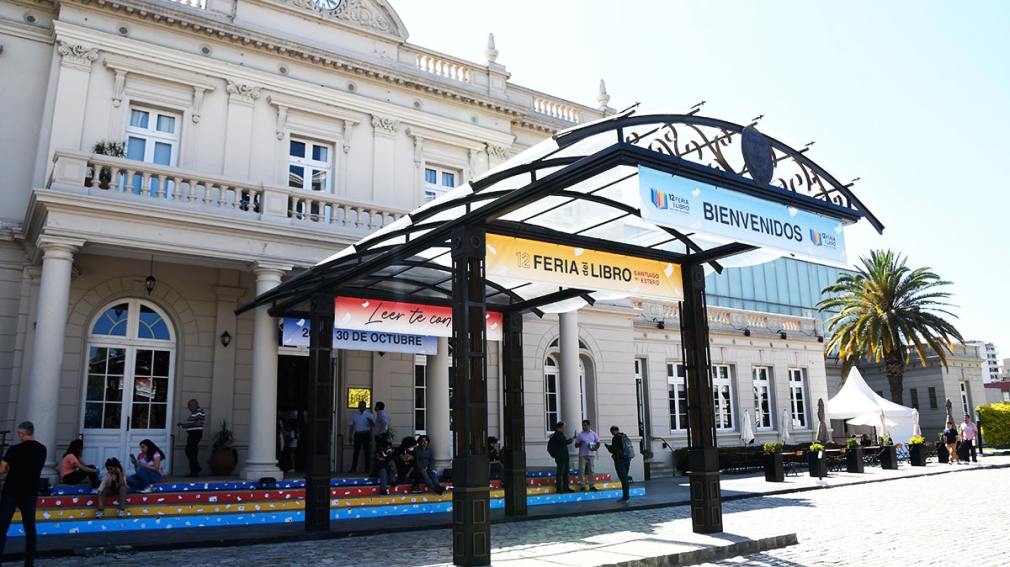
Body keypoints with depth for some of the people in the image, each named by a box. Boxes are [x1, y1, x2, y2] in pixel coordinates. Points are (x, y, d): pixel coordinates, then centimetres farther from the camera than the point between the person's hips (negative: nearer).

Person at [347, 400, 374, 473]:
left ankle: (367, 468, 8)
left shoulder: (369, 414, 4)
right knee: (356, 451, 1)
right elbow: (352, 425, 12)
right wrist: (351, 435, 7)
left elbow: (373, 424, -1)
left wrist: (370, 421, -23)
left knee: (366, 451, 2)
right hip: (357, 434, 1)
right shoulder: (354, 414, 11)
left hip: (366, 434, -1)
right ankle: (353, 468, 5)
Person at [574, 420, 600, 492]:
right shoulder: (580, 434, 4)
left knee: (591, 470, 5)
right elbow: (576, 445, 5)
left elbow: (598, 443, 10)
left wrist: (595, 448, -11)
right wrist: (580, 444, -16)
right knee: (582, 470, -5)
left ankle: (591, 485, 12)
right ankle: (583, 485, 0)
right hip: (582, 455, -1)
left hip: (591, 454, 1)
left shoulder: (593, 434, 7)